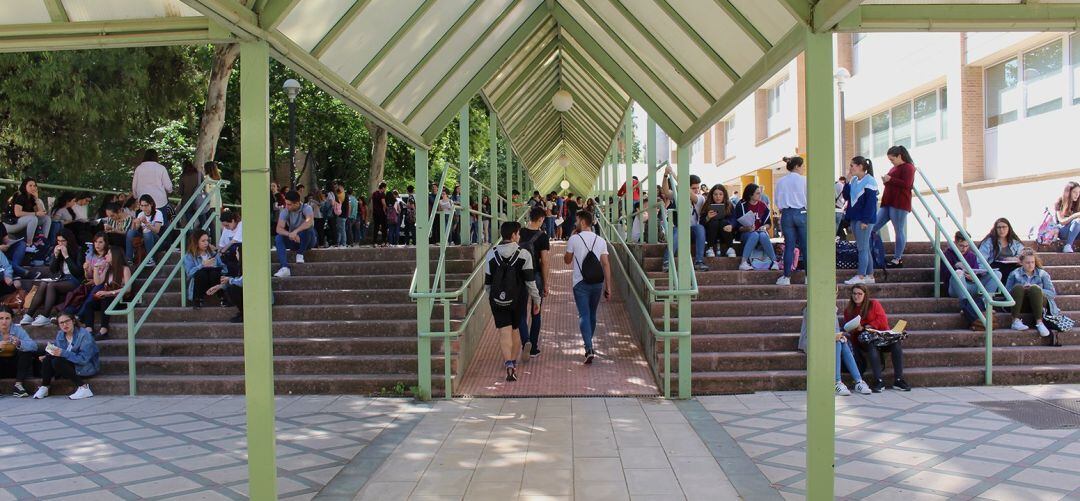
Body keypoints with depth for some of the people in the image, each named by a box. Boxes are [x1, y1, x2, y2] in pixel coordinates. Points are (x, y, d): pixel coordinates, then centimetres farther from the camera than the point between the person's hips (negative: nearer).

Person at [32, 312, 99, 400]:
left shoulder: (84, 335, -18)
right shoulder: (60, 334, 5)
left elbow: (83, 359, -25)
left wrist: (63, 353, -31)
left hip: (87, 367, -7)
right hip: (71, 364, 7)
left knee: (58, 362, -26)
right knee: (48, 358, -11)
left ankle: (83, 387, -25)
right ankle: (44, 388, -4)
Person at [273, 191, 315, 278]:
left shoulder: (306, 208, -16)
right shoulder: (285, 211, -7)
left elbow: (310, 221, -38)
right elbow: (278, 228, -18)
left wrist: (295, 231, -51)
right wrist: (289, 234, -40)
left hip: (307, 241, -3)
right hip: (293, 240, 3)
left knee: (308, 229, -34)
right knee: (278, 239, -24)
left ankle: (300, 254, -12)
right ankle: (285, 268, -39)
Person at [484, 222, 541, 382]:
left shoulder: (491, 254, 1)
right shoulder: (524, 254, -6)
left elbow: (487, 281, 6)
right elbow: (530, 280, -6)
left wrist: (491, 299, 18)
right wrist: (536, 300, 2)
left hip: (498, 300, 0)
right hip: (518, 299, 0)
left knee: (504, 332, -3)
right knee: (515, 330, 18)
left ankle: (509, 364, -20)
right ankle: (514, 363, 28)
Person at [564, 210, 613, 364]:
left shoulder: (574, 239, -6)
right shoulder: (601, 240, 3)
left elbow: (567, 260, 7)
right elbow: (606, 264, 0)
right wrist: (608, 287, 3)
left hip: (580, 283, -4)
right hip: (597, 283, 4)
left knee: (584, 315, -4)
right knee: (592, 314, 19)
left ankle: (589, 349, -19)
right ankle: (588, 344, 33)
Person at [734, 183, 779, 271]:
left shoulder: (763, 205, 6)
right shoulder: (741, 206, -3)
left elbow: (768, 222, 12)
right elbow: (737, 226, -6)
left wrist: (764, 227, -10)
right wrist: (747, 228, -24)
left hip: (761, 231, 2)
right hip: (745, 233, -2)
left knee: (763, 236, -34)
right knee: (754, 235, -36)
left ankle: (774, 262, -30)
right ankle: (743, 263, -40)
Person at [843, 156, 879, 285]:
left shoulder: (869, 181, -11)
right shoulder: (854, 180, 12)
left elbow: (871, 202, -16)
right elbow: (846, 196, 9)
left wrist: (865, 220, -19)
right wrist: (847, 182, -2)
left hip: (864, 220, -8)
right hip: (854, 218, 8)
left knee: (862, 248, -6)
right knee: (865, 248, 12)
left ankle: (861, 276, -3)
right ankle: (869, 276, 17)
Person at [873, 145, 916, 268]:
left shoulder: (908, 167, -4)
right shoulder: (894, 168, 23)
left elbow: (906, 184, -17)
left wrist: (890, 179, -14)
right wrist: (886, 181, 12)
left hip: (899, 204, -9)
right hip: (888, 203, 9)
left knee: (899, 231, -5)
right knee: (873, 227, 2)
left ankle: (897, 259, -1)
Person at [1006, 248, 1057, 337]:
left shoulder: (1042, 274, 13)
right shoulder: (1014, 274, 11)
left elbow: (1052, 293, 4)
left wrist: (1037, 290, -13)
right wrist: (1022, 290, -15)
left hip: (1039, 304, 0)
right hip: (1021, 305, 0)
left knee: (1034, 289, -31)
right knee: (1018, 287, -30)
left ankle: (1039, 322, -40)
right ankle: (1015, 321, -38)